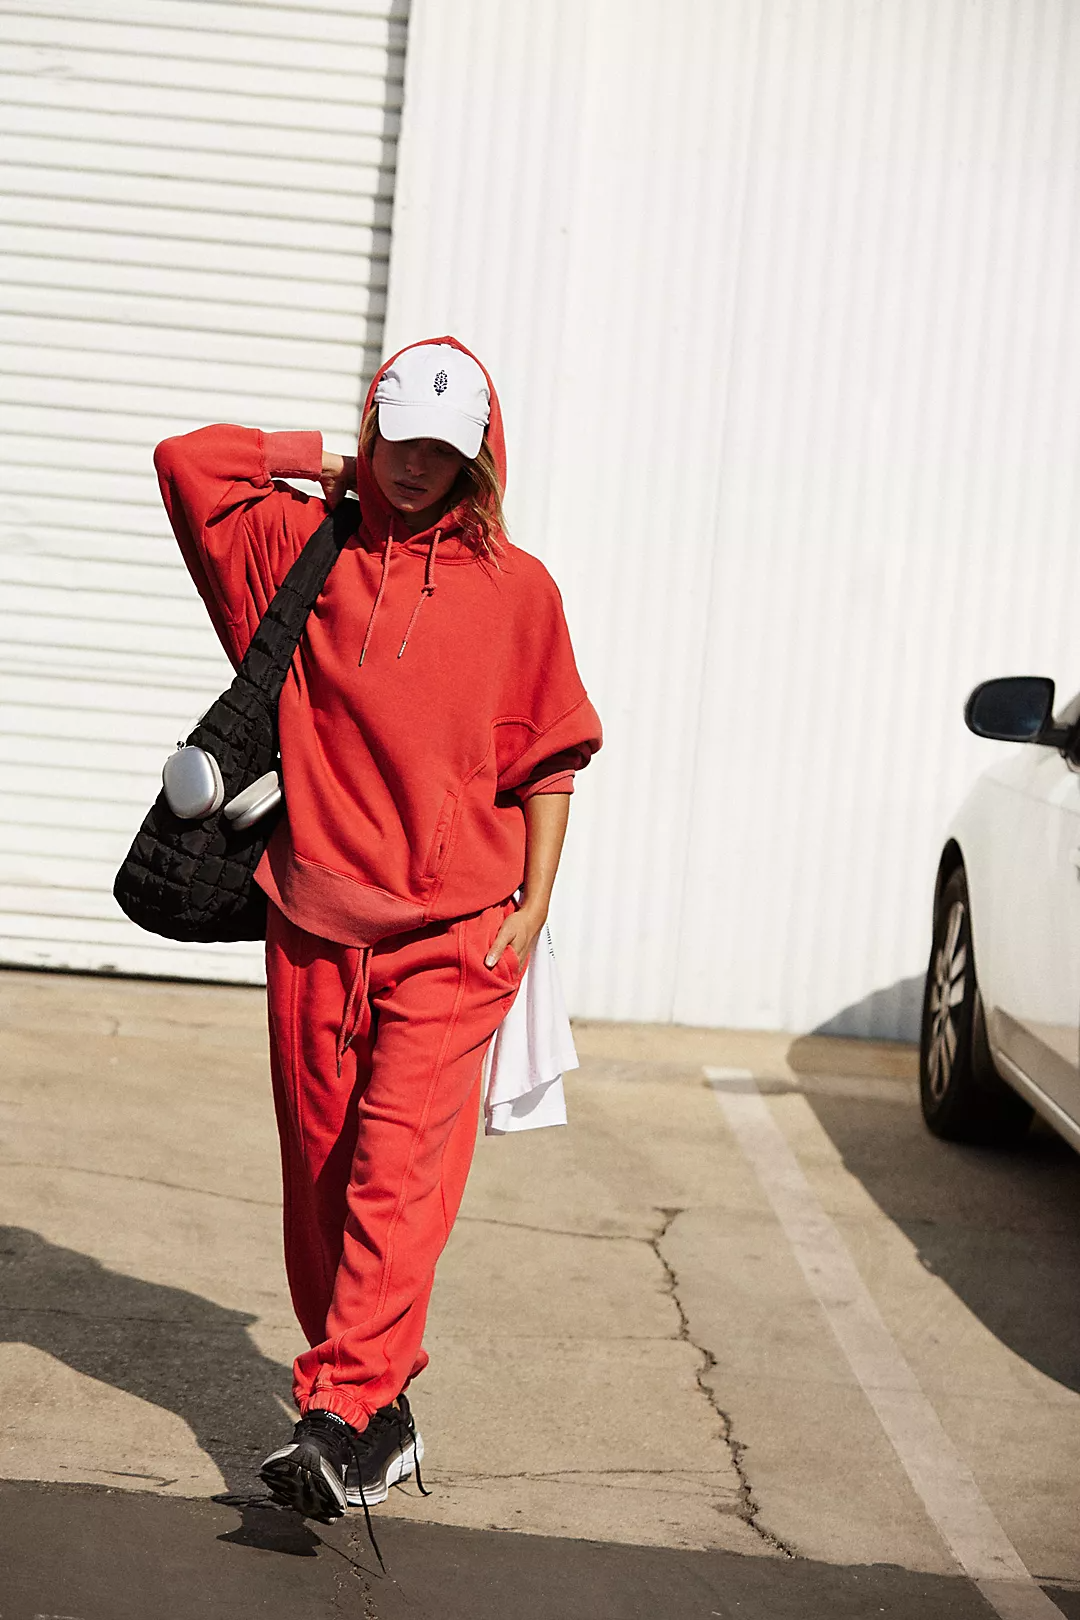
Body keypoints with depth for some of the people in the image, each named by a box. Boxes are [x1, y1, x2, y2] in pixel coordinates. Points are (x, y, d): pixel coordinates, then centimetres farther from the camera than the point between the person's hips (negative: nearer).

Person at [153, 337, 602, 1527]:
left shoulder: (515, 588, 6)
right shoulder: (306, 550, 9)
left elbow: (549, 761, 9)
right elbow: (187, 462, 3)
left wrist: (532, 906, 2)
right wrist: (327, 462, 7)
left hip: (453, 935, -2)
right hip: (315, 923, 3)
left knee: (399, 1159, -14)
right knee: (321, 1162, 5)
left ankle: (343, 1411, -20)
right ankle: (378, 1405, 16)